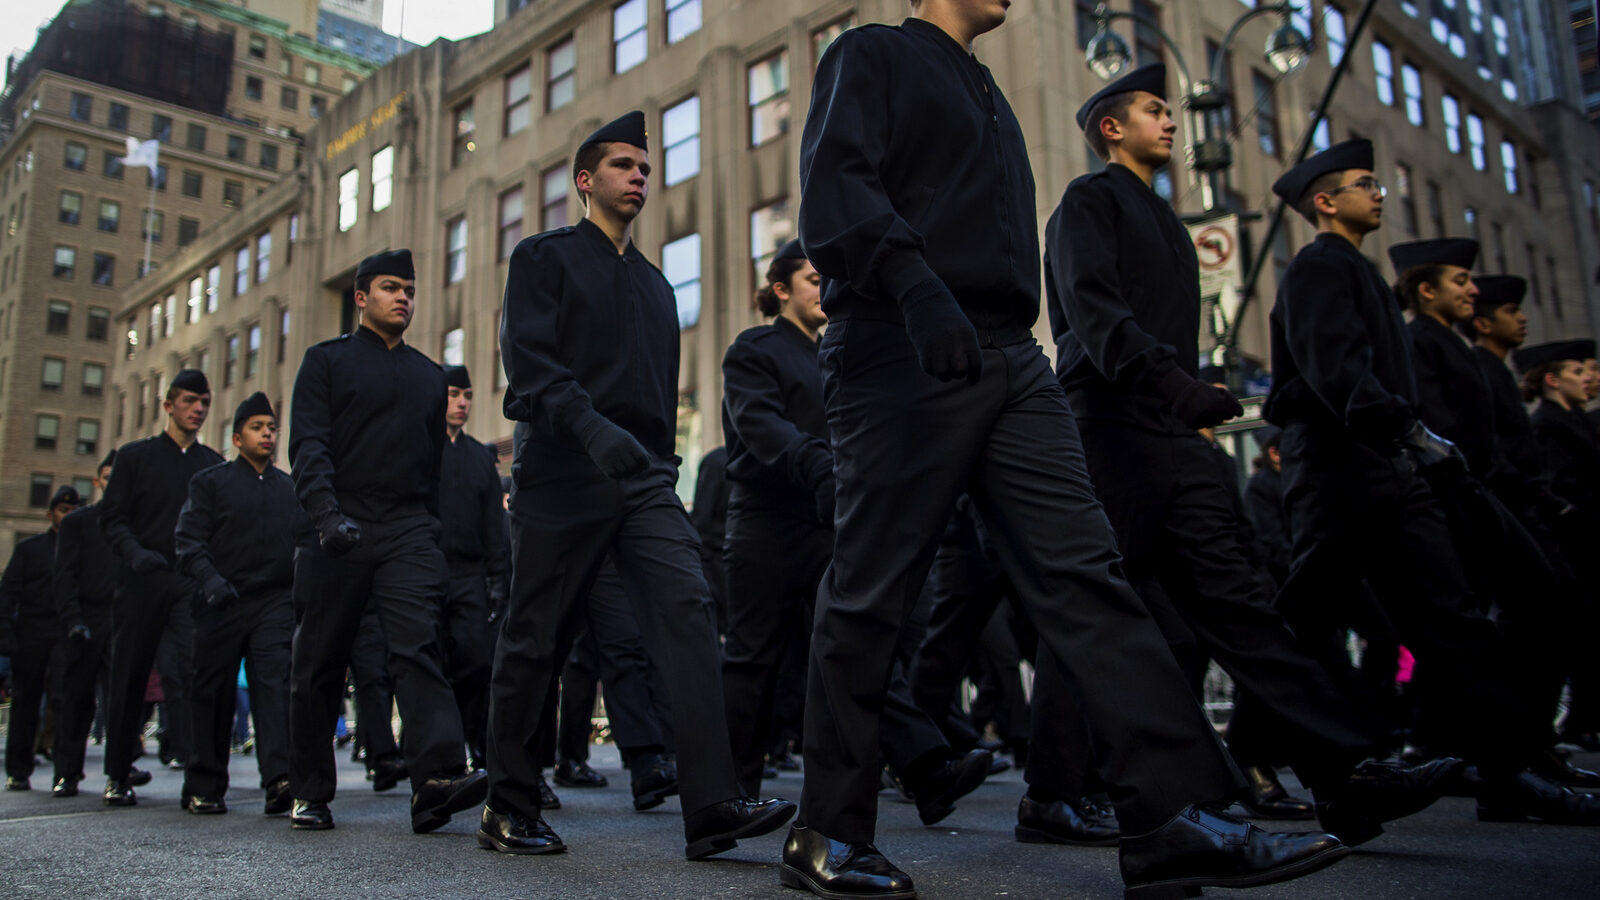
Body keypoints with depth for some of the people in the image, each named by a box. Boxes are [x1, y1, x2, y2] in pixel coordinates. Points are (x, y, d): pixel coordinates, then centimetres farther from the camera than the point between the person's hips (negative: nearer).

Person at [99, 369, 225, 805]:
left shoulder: (214, 465, 14)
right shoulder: (136, 456, 10)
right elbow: (111, 517, 3)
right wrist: (134, 552, -15)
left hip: (192, 583, 0)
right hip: (142, 581, 0)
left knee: (192, 671, -14)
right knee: (128, 677, 6)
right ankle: (118, 775, 19)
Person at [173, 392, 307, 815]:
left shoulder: (291, 489, 16)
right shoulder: (210, 482, 7)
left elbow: (305, 544, 18)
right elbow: (188, 540, -2)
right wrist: (210, 579, -19)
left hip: (275, 603, 1)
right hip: (222, 604, -1)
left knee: (274, 681, -13)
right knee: (213, 692, 5)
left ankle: (279, 778, -21)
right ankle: (204, 787, 16)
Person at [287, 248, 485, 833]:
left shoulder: (429, 376, 21)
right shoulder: (325, 360, 10)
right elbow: (308, 445, -4)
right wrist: (327, 514, -19)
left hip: (409, 531, 2)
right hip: (338, 531, -1)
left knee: (419, 646, -17)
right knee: (319, 664, 4)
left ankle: (438, 777, -28)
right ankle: (309, 793, 17)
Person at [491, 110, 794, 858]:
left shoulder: (654, 283, 23)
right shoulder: (544, 257, 6)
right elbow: (528, 360, -10)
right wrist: (594, 429, -26)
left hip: (645, 480, 5)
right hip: (563, 475, -4)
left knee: (688, 607, -15)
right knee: (535, 639, 2)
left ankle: (712, 805, -19)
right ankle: (507, 809, 17)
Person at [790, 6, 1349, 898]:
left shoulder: (989, 97, 30)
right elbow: (835, 183, -10)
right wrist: (916, 285, -27)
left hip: (1009, 358, 8)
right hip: (901, 355, -7)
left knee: (1084, 569, -5)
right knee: (870, 594, -4)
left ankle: (1174, 818, -6)